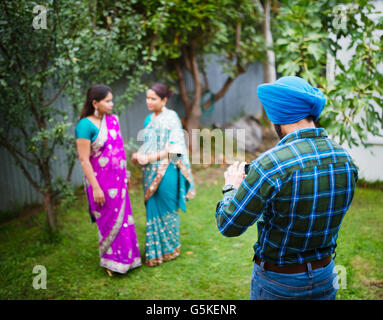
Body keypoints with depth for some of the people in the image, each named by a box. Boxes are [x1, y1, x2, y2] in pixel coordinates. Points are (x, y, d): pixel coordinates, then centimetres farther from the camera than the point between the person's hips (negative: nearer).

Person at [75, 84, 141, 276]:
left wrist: (126, 174, 16)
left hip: (117, 179, 6)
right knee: (109, 221, 5)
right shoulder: (85, 125, -16)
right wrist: (95, 187, -19)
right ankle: (110, 261, 24)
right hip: (101, 182, -6)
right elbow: (83, 159, -17)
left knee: (122, 218, 15)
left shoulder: (112, 120, 5)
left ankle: (125, 257, 32)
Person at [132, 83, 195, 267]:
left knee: (165, 209, 4)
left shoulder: (170, 118, -10)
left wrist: (149, 158, -18)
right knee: (152, 209, 11)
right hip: (150, 172, 7)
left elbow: (174, 148, -16)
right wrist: (138, 155, 0)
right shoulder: (149, 119, 13)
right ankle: (155, 250, 23)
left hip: (166, 172, -7)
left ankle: (169, 249, 22)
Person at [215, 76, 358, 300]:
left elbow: (228, 226, -22)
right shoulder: (345, 159, -9)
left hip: (277, 282, -5)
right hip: (325, 278, 5)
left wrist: (232, 187, -2)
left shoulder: (271, 164, -30)